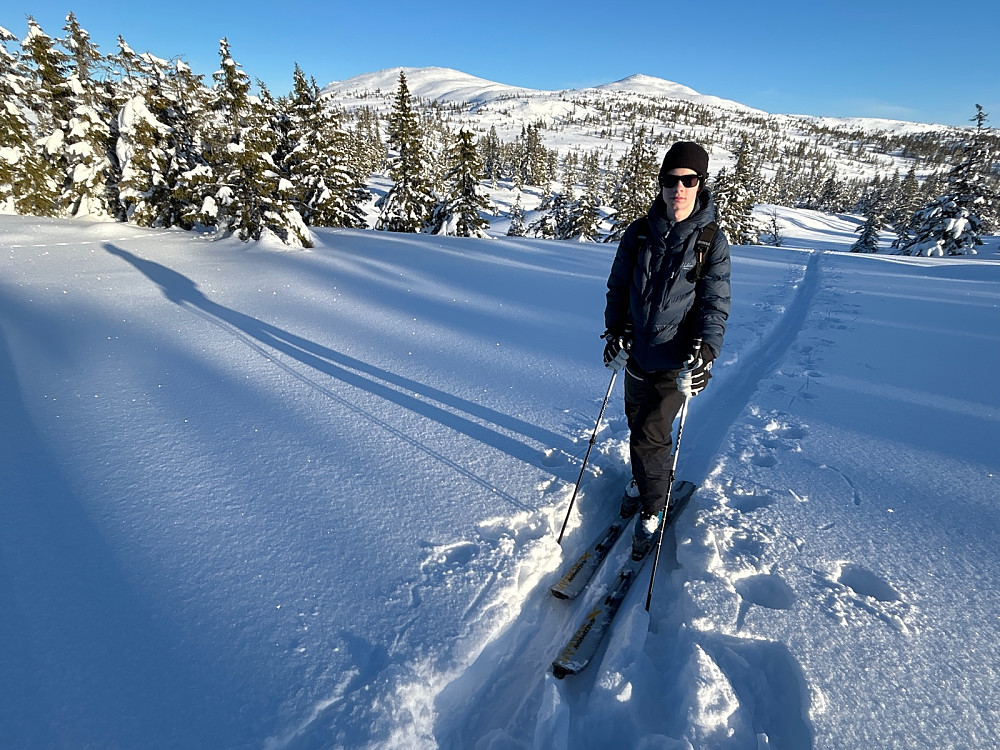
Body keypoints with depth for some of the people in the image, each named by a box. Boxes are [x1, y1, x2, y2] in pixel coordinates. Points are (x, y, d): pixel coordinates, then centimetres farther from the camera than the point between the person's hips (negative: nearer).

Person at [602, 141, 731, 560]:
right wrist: (615, 330, -5)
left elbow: (715, 305, -8)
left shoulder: (712, 243, -7)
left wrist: (704, 352, -22)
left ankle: (653, 510, 19)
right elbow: (618, 286, 8)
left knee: (649, 438, -4)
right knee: (637, 426, 19)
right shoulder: (639, 233, 1)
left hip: (676, 360, -4)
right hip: (636, 353, 4)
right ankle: (642, 480, 47)